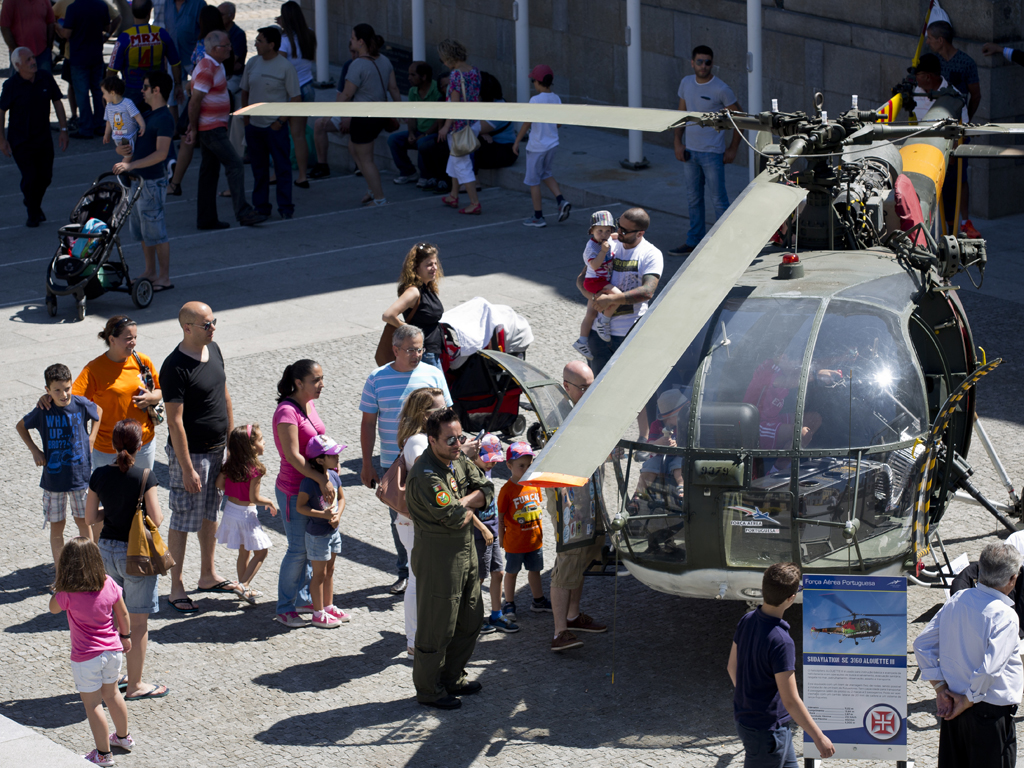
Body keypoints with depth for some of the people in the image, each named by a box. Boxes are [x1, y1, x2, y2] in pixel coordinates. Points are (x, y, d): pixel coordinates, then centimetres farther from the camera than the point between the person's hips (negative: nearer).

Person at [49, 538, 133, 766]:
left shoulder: (68, 594, -22)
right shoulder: (109, 584, -9)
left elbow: (53, 608, 0)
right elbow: (123, 614, 3)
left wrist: (58, 586, 1)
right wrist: (125, 636, 18)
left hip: (86, 657, -5)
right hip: (113, 650, 5)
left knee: (92, 704, 7)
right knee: (111, 693, 27)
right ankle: (123, 736, 44)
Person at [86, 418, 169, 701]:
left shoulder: (100, 475, -3)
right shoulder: (144, 476, -17)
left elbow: (90, 518, 2)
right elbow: (155, 519, -17)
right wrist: (160, 513, 5)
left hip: (107, 549, 5)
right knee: (138, 623, 6)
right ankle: (135, 685, 12)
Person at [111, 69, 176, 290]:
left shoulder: (164, 119, -17)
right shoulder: (147, 114, 15)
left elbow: (161, 153, -25)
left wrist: (131, 164, -30)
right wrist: (125, 151, 6)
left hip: (152, 182, -10)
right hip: (138, 180, 10)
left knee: (155, 231, -5)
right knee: (140, 230, 16)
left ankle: (164, 278, 2)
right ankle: (150, 272, 27)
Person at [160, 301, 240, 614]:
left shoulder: (213, 349, 3)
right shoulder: (175, 367, -23)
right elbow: (175, 421, -22)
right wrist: (187, 469, -22)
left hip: (217, 449, 8)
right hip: (190, 453, -8)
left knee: (210, 514, 19)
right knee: (182, 522, 1)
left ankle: (209, 576, 34)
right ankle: (176, 588, 10)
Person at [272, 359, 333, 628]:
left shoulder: (308, 405, 6)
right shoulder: (287, 411, -21)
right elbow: (293, 456, -25)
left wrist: (328, 471, 11)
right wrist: (322, 479, -26)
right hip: (293, 489, -9)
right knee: (298, 549, -2)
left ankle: (303, 600, 27)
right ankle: (285, 608, 10)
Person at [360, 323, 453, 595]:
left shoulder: (433, 375, 0)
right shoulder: (377, 379, -1)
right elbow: (368, 423, 3)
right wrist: (367, 465, 1)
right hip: (393, 463, 1)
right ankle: (405, 571, 25)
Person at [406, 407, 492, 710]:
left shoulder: (459, 460, 5)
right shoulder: (425, 475, -24)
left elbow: (487, 490, 3)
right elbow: (455, 518, -25)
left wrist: (463, 503, -14)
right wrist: (470, 505, -4)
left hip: (466, 550, 9)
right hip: (438, 556, -9)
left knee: (470, 620, 19)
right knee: (437, 628, 1)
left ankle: (452, 678, 35)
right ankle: (428, 690, 15)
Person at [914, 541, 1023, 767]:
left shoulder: (956, 600, 1)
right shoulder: (1004, 617, -19)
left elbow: (922, 644, 6)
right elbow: (989, 669, -27)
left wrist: (940, 688, 5)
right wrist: (968, 702, -12)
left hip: (953, 708, 7)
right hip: (991, 714, -7)